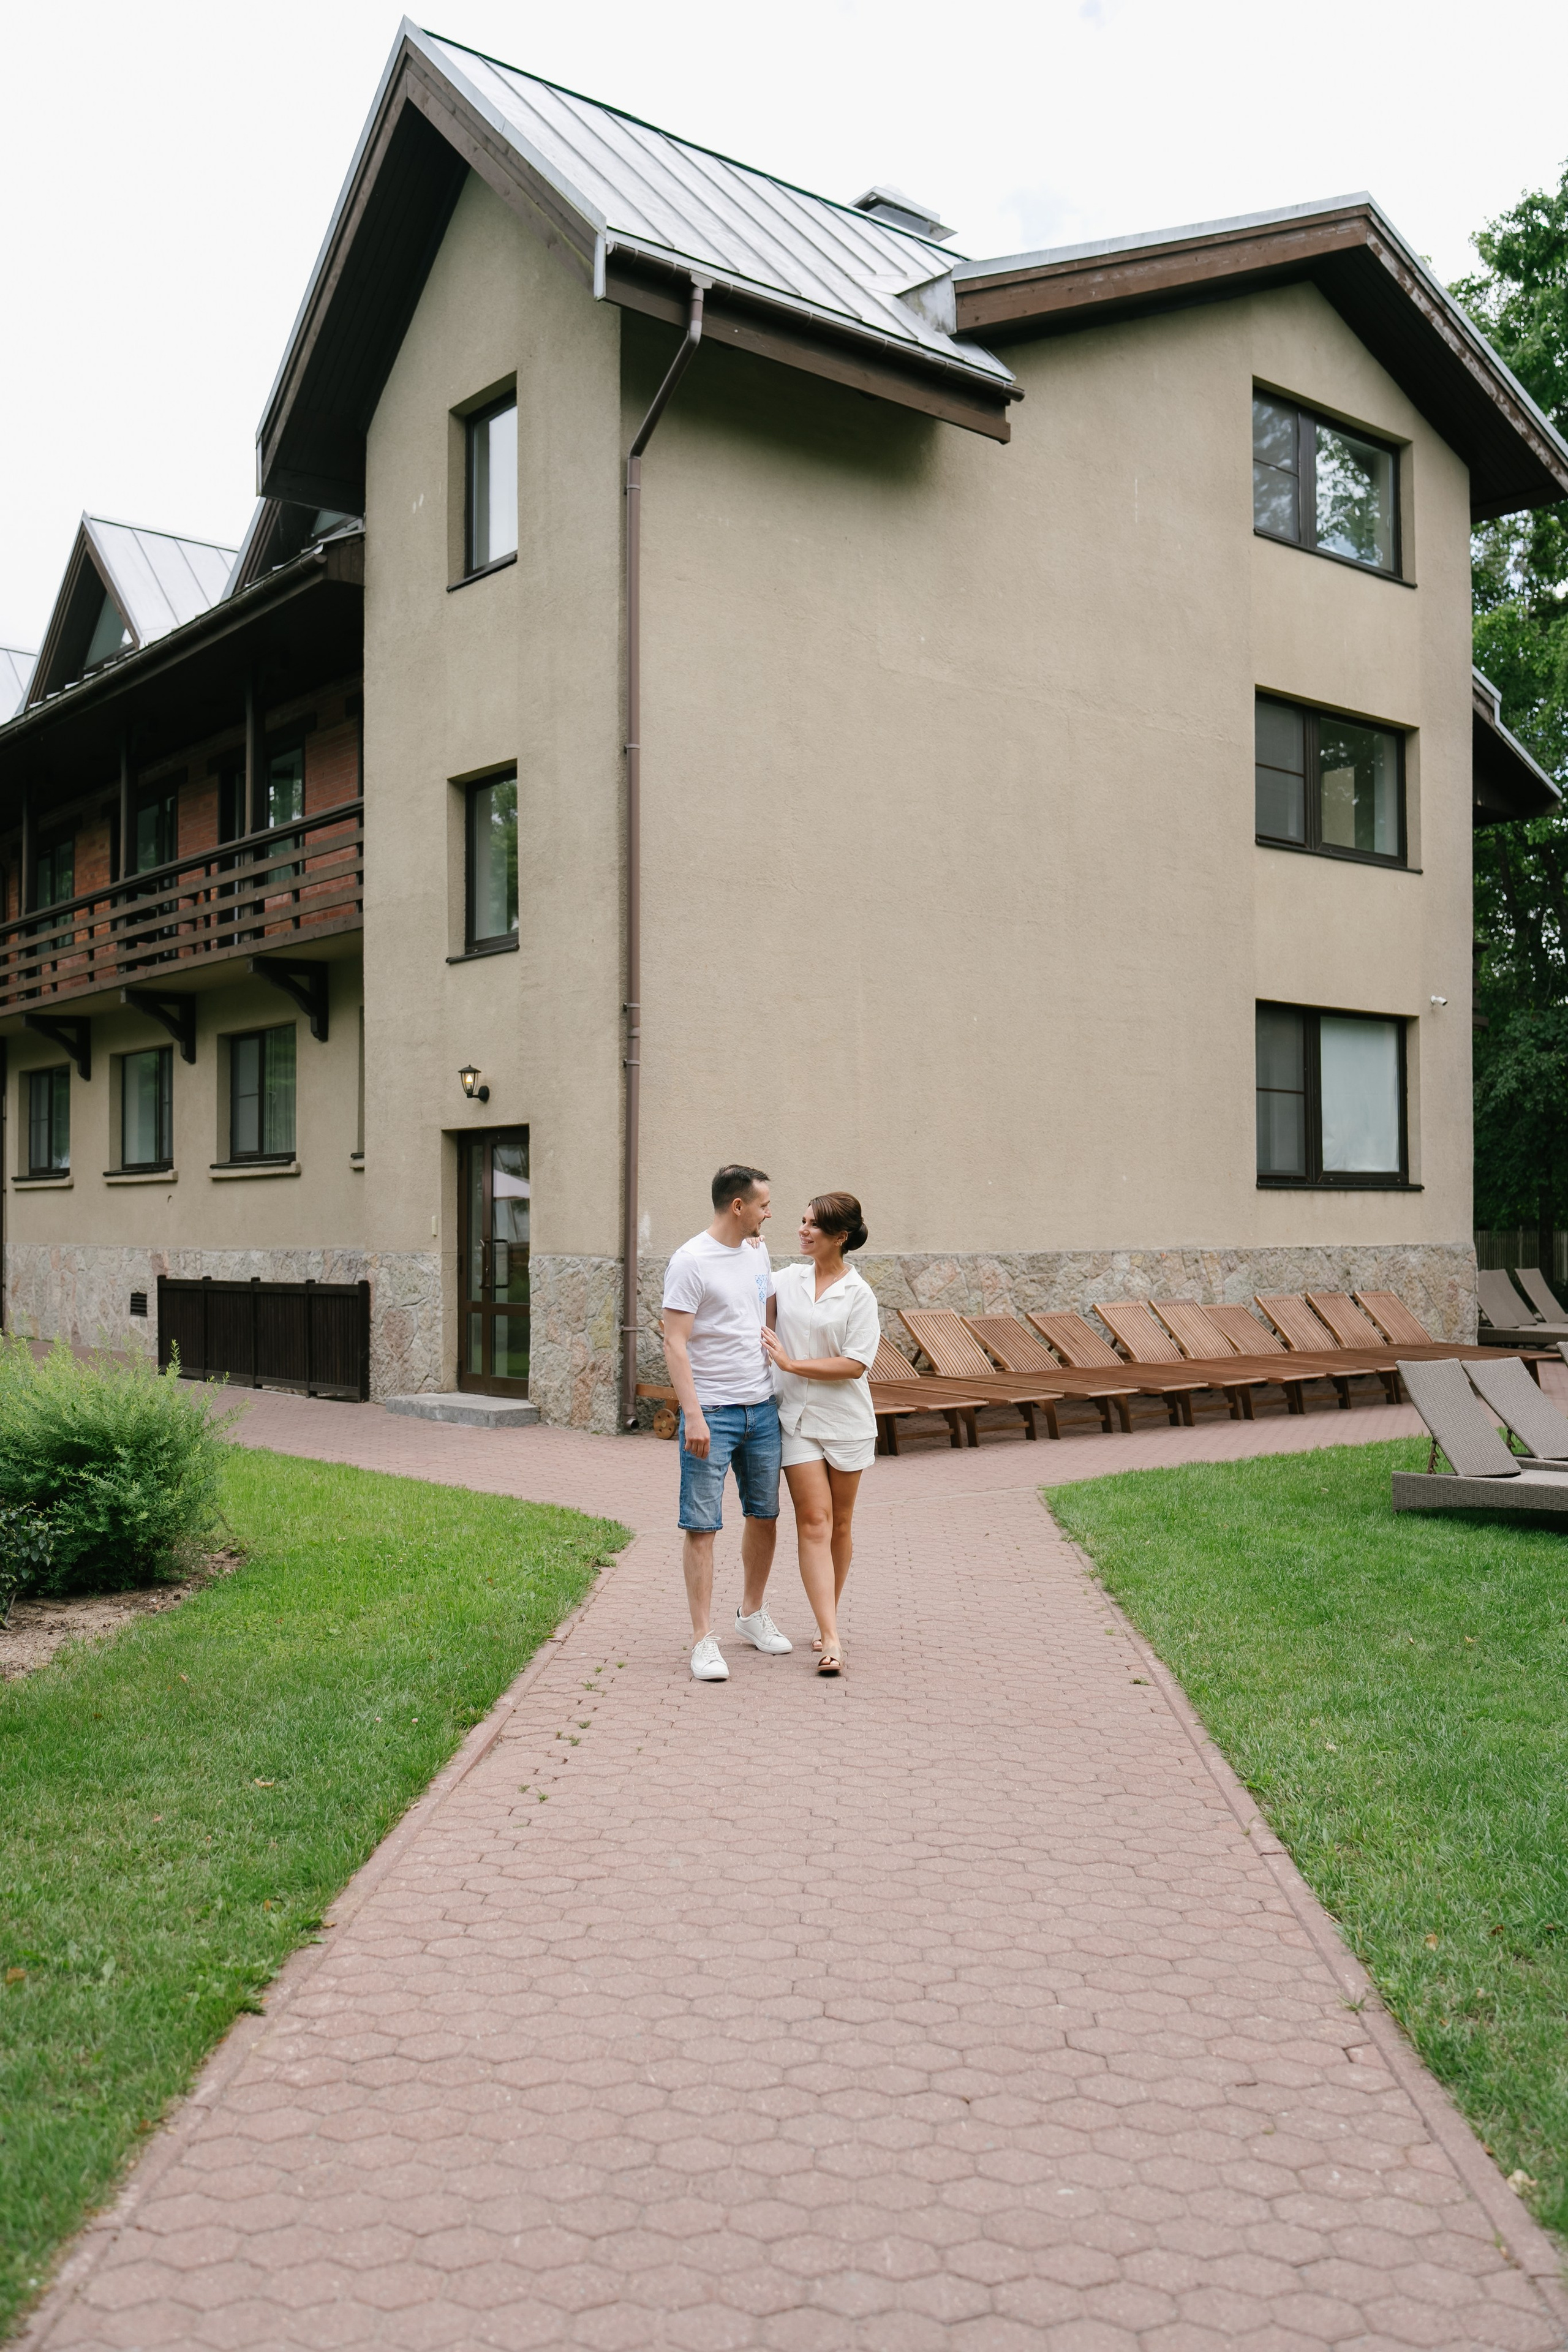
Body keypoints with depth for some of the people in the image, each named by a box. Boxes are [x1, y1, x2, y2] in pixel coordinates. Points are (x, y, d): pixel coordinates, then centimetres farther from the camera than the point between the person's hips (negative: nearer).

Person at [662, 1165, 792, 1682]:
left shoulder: (757, 1252, 10)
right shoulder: (691, 1261, -13)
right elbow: (675, 1344, -16)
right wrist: (692, 1415, -22)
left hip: (762, 1407, 8)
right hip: (712, 1411, -7)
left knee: (764, 1516, 15)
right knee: (702, 1525, -4)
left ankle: (752, 1614, 32)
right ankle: (704, 1639, 1)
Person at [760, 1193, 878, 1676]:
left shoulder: (858, 1294, -6)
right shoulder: (785, 1280, 4)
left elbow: (856, 1364, -13)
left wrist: (790, 1363, -15)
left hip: (845, 1419, -1)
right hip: (797, 1418, 1)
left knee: (839, 1525, 10)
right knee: (814, 1522, -8)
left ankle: (829, 1619, 28)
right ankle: (830, 1638, -12)